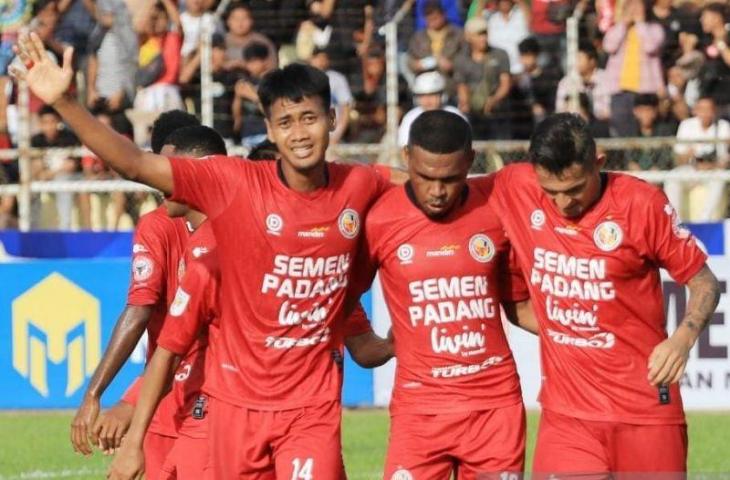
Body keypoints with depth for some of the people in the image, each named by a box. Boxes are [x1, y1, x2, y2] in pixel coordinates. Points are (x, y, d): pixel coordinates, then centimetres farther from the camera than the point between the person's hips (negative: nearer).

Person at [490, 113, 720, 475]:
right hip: (567, 412, 1)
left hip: (646, 406, -1)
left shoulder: (641, 204, -9)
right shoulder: (515, 189, -3)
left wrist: (683, 338, -19)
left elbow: (704, 282, -2)